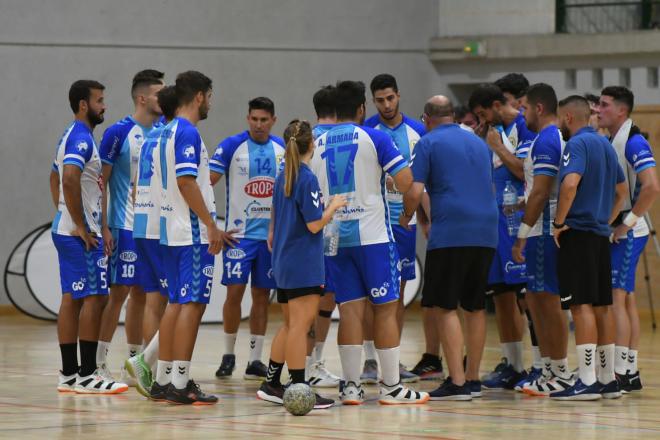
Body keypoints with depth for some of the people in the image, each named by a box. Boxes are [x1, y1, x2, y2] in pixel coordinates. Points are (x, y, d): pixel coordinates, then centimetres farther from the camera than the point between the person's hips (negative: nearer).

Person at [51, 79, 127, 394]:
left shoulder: (72, 136, 17)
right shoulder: (81, 138, -16)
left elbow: (56, 178, 28)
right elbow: (70, 179, -30)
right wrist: (81, 227, -24)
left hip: (66, 230, 10)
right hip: (81, 235, -10)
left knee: (72, 299, 9)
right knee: (94, 297, -9)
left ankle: (69, 374, 11)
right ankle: (86, 375, -9)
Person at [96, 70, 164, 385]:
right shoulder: (119, 132, -9)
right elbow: (100, 182, -8)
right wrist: (103, 227, -13)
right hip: (126, 228, -6)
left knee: (141, 293, 9)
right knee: (119, 291, -7)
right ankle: (98, 363, -1)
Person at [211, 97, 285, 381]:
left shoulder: (283, 149, 6)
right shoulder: (232, 146, -6)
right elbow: (208, 180, -9)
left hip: (271, 233, 3)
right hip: (239, 232, -3)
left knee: (262, 295, 5)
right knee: (235, 291, -6)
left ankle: (255, 360, 10)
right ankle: (228, 355, 10)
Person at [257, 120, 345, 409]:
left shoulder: (283, 177, 11)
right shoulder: (307, 179, -15)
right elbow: (315, 224, -17)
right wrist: (334, 206, -3)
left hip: (284, 262, 9)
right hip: (304, 264, -9)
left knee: (290, 325, 17)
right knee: (299, 325, -8)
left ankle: (271, 384, 20)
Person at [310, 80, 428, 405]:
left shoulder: (316, 144, 8)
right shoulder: (373, 138, -5)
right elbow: (406, 183, -10)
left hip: (334, 237, 4)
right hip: (372, 234, -4)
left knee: (350, 309, 6)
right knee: (385, 308, 2)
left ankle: (350, 386, 4)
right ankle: (391, 387, 2)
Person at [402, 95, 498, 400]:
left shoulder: (429, 143, 0)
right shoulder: (478, 143, 19)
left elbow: (415, 192, -7)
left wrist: (406, 216, 11)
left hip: (450, 234, -6)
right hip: (486, 232, 6)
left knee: (446, 307, -4)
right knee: (475, 307, 14)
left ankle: (457, 382, -10)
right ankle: (473, 379, 17)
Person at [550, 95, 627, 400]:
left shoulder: (577, 144, -11)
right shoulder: (605, 145, 16)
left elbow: (570, 183, -26)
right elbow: (621, 189, 25)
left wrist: (559, 222, -16)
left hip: (578, 233, -9)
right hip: (600, 233, 9)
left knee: (581, 306, -10)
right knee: (602, 306, 11)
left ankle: (587, 381, -13)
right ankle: (608, 379, 14)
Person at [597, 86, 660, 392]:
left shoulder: (633, 142, -14)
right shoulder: (611, 141, 14)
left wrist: (628, 221, -20)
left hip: (628, 232, -9)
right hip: (615, 231, 9)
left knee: (616, 297, -11)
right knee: (626, 298, 10)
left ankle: (621, 372, -11)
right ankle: (631, 371, 14)